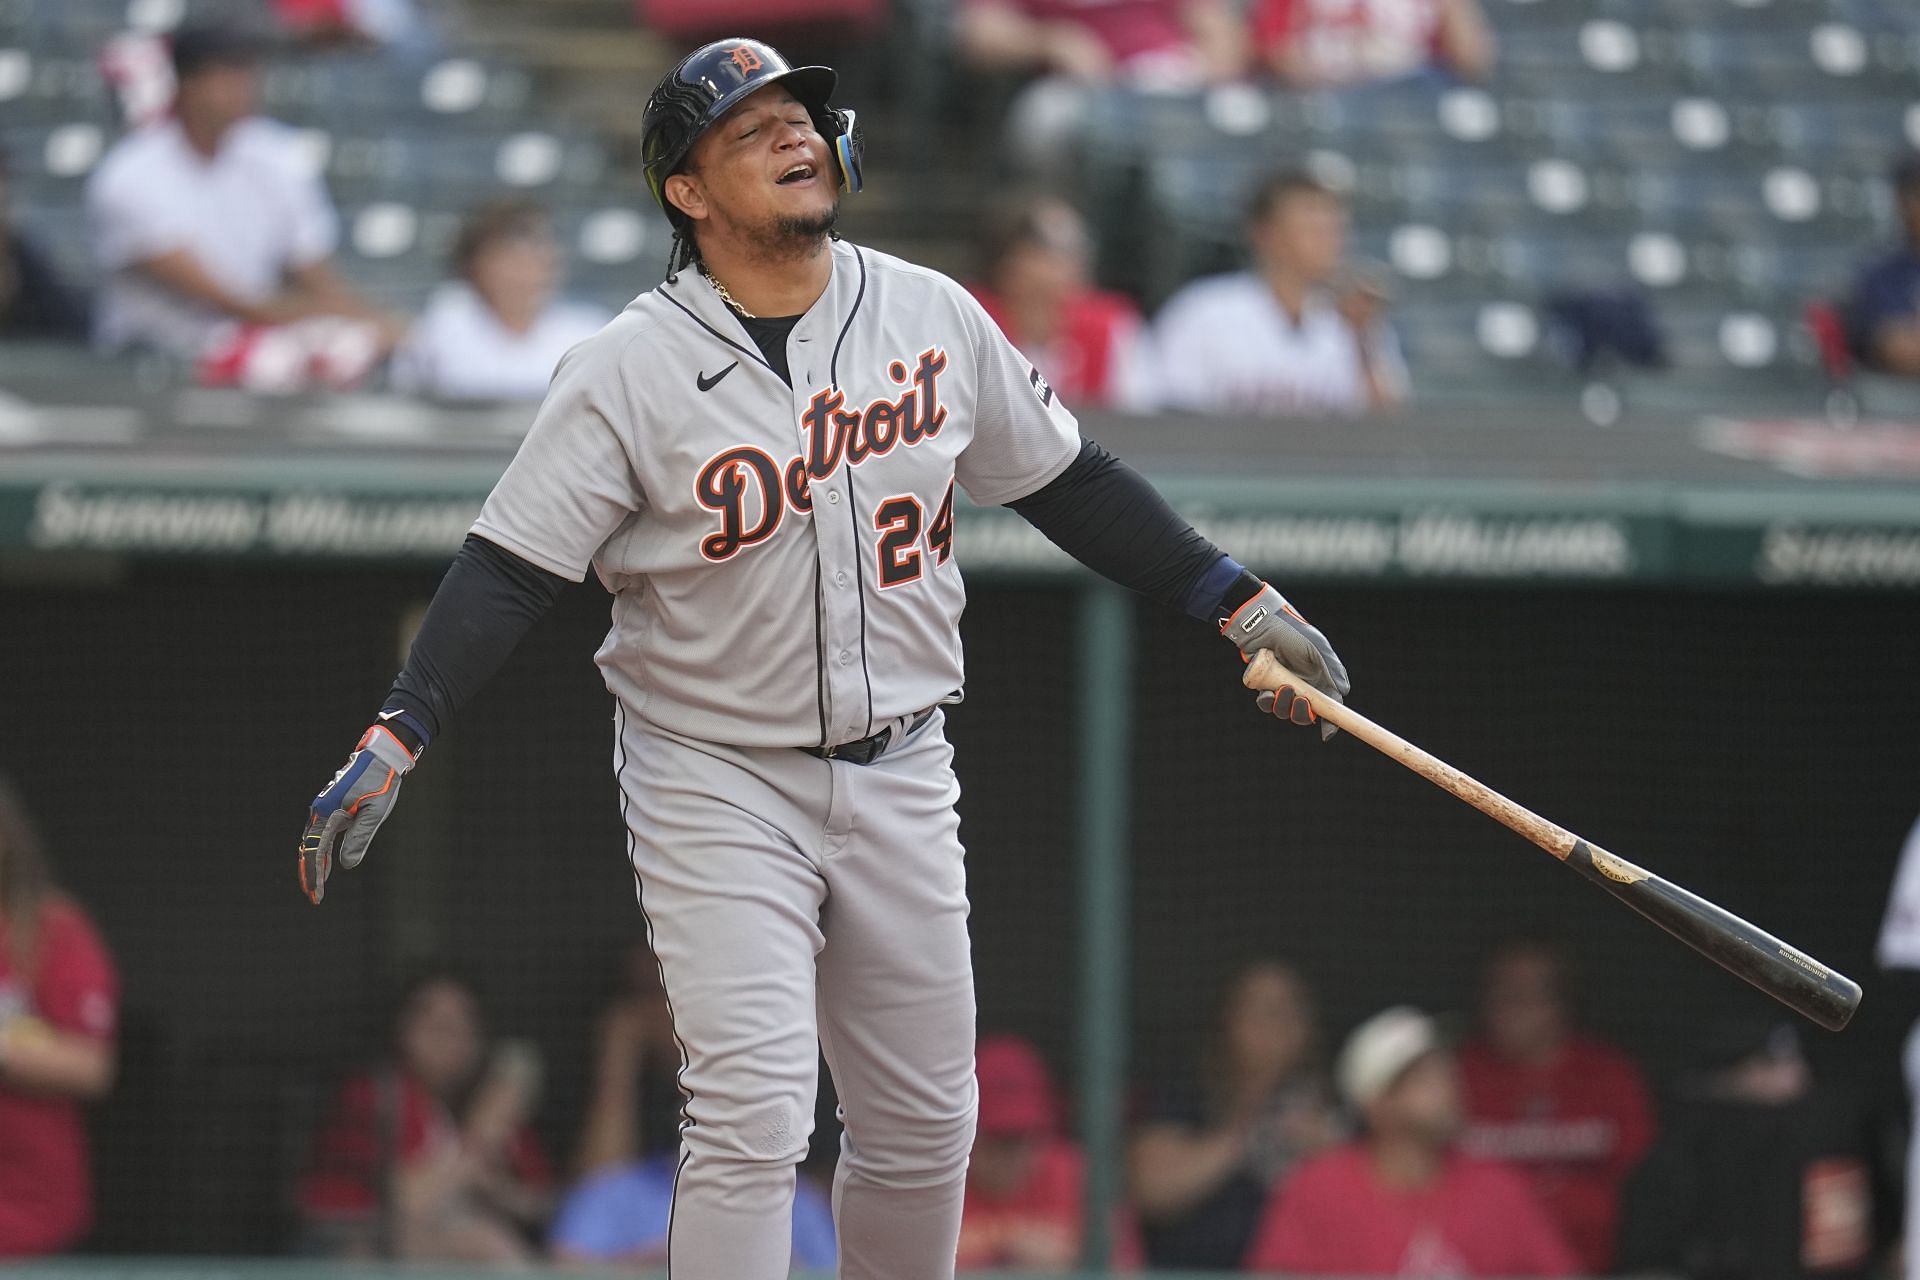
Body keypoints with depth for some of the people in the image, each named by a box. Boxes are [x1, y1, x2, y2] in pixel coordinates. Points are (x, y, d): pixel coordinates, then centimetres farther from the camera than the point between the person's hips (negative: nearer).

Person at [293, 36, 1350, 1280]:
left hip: (898, 776, 4)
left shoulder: (934, 318, 1)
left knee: (924, 1125, 10)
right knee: (751, 1120, -14)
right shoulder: (629, 370, -11)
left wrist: (1235, 603, 9)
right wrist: (396, 739, -22)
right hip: (715, 784, -4)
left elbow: (1068, 480, 12)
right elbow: (511, 569, -12)